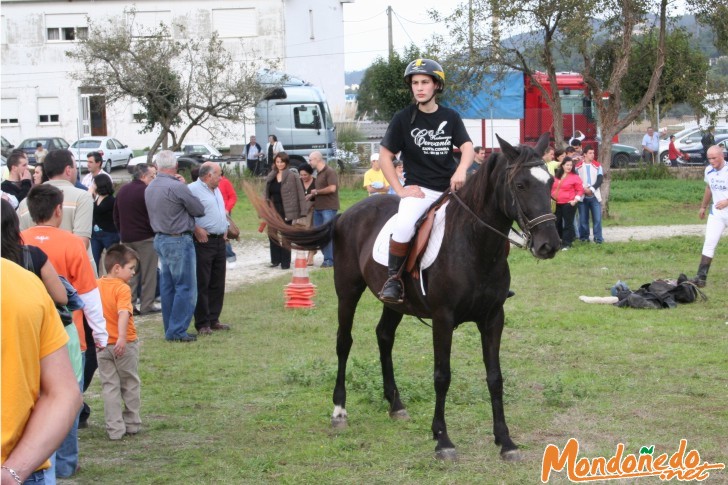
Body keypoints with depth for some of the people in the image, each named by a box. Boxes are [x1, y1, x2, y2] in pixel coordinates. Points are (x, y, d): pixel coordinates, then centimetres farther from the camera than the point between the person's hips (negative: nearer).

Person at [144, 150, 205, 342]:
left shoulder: (150, 188, 7)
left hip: (159, 239, 9)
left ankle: (170, 329, 18)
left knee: (167, 286, 13)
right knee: (186, 287, -3)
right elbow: (199, 210, -10)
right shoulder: (176, 187, -19)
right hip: (179, 241, -9)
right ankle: (177, 331, -4)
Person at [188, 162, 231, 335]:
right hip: (203, 241, -9)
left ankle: (213, 320, 20)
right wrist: (196, 229, -22)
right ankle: (202, 324, -1)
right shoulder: (192, 189, -12)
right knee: (202, 284, -5)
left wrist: (225, 228, 15)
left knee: (218, 284, 12)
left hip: (220, 241, 9)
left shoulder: (216, 190, 19)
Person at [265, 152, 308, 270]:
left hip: (286, 211, -5)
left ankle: (285, 262, 5)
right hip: (273, 210, 5)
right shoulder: (270, 177, 9)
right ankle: (275, 260, 16)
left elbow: (300, 194, -7)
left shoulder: (292, 176, -6)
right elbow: (267, 195, 13)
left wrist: (303, 211, -11)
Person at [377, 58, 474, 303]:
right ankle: (393, 278, -14)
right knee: (404, 227, -34)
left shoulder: (451, 117, 9)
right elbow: (385, 156, 2)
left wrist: (461, 170, -21)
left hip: (451, 188, 4)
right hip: (418, 189, -4)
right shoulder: (403, 118, 0)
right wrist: (399, 189, -7)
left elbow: (467, 147, 1)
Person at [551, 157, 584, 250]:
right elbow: (552, 188, 20)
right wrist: (551, 197, 8)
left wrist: (576, 200, -12)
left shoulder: (575, 177, -4)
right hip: (556, 204, 5)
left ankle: (566, 244, 1)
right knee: (557, 223, 11)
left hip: (568, 204, -5)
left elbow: (580, 190, -3)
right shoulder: (556, 176, 11)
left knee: (568, 224, -3)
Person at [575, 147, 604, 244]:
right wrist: (583, 189, -13)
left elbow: (600, 179, -1)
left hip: (595, 195, 0)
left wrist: (591, 189, -14)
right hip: (582, 196, 0)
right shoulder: (578, 166, 4)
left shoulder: (597, 165, 6)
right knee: (583, 218, 2)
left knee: (597, 217, -5)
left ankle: (598, 237, -2)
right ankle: (584, 236, 12)